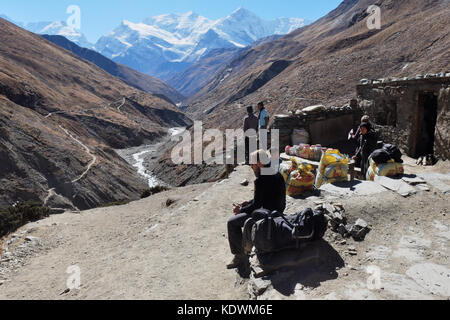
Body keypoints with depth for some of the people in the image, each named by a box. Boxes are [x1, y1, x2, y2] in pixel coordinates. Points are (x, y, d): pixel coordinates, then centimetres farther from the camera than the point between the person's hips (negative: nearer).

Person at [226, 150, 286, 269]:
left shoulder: (261, 181, -25)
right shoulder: (277, 174, 6)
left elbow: (257, 205, -20)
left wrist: (241, 209, -3)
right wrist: (249, 203, 12)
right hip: (277, 211, 10)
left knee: (232, 223, -1)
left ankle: (240, 255, 4)